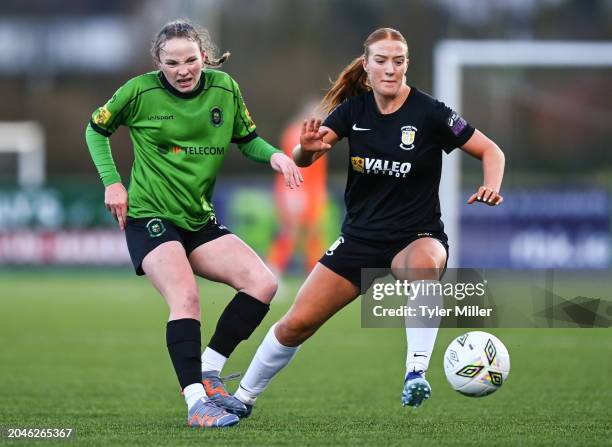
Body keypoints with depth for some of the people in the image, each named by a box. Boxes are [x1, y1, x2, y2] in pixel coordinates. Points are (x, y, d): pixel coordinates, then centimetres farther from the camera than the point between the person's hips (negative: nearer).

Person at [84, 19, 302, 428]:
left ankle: (209, 373, 0)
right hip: (149, 217, -5)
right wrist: (111, 182, -1)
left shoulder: (225, 89, 1)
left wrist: (274, 155, -6)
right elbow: (96, 129, 8)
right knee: (186, 297, -27)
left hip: (201, 221, 5)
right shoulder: (141, 91, -8)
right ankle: (196, 403, -26)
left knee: (262, 283, -11)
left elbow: (247, 139, 15)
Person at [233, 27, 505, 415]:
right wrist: (308, 147, -30)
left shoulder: (429, 112, -13)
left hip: (418, 237, -3)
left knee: (424, 263, -42)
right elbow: (302, 159, -6)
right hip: (360, 237, 4)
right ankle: (243, 398, 18)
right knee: (297, 323, -3)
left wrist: (492, 187, -26)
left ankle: (417, 372, -37)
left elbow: (491, 151, -6)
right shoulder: (354, 109, -3)